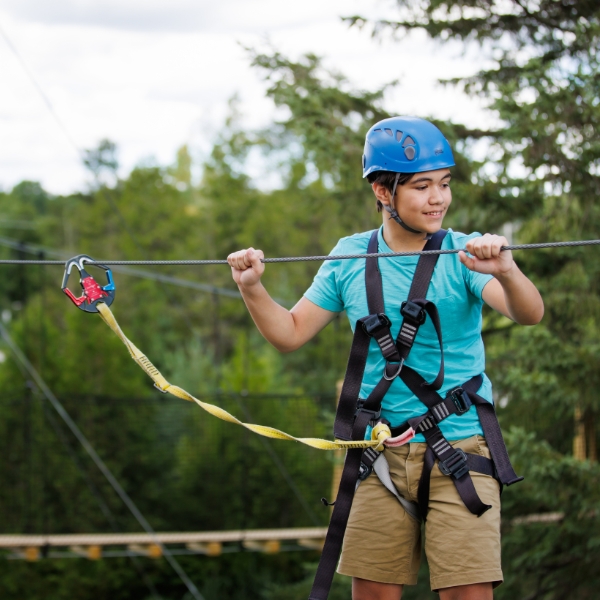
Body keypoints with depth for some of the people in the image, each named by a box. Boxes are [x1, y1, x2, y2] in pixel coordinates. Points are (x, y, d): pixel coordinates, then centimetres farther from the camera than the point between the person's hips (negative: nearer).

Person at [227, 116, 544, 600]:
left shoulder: (463, 254, -5)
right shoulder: (350, 258, 5)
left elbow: (529, 314, -21)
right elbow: (290, 334, 11)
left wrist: (505, 273, -42)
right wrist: (252, 288, -6)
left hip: (459, 453, -3)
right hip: (380, 455, 3)